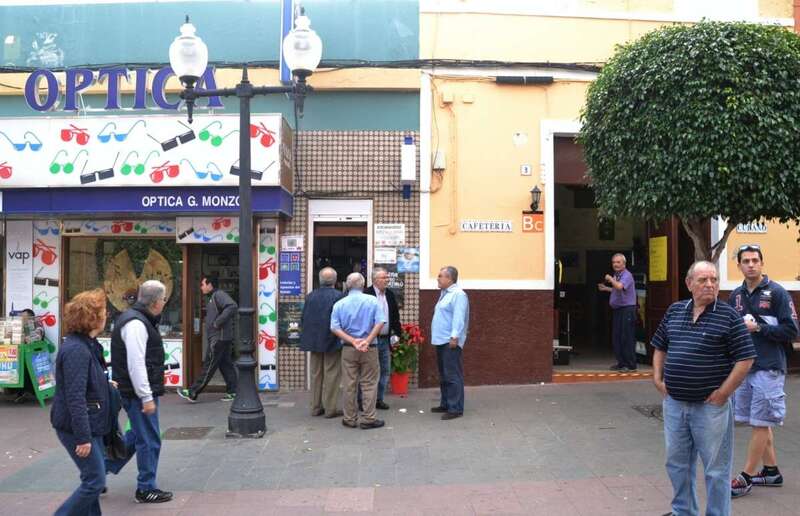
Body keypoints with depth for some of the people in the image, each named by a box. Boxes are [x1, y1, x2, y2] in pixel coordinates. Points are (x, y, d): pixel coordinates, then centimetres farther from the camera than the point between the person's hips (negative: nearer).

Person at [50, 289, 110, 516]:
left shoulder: (87, 344, 10)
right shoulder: (76, 350, -22)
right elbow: (75, 397, -25)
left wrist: (105, 384, 16)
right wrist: (83, 437, -25)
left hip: (90, 425, 10)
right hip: (77, 427, -10)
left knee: (93, 479, 15)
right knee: (95, 481, -6)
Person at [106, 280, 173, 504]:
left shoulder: (139, 319, 13)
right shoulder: (136, 324, -21)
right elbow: (136, 364, -25)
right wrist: (146, 397, -23)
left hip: (133, 391, 10)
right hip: (139, 393, -10)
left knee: (138, 434, 22)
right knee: (149, 441, 1)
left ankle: (102, 468, 30)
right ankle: (146, 489, 13)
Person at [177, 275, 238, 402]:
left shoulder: (219, 295, -13)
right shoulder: (214, 296, 19)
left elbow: (232, 306, -29)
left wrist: (218, 322, -24)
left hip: (218, 338, -10)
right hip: (219, 338, 10)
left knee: (208, 367, -4)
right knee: (226, 365, 9)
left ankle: (192, 393, 0)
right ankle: (232, 392, 11)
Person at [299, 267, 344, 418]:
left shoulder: (310, 296, 1)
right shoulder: (338, 296, -13)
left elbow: (303, 319, 5)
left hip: (314, 342, 5)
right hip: (332, 342, -5)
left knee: (316, 375, 14)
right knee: (331, 375, 3)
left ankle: (316, 408, 20)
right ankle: (330, 409, 6)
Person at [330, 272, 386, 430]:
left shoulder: (339, 304, 1)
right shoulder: (372, 301, -3)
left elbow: (335, 328, -7)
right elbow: (380, 323, -13)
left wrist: (353, 341, -11)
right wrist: (367, 341, -14)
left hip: (348, 349, 2)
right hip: (369, 349, -2)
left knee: (349, 385, 9)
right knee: (369, 384, 5)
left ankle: (350, 418, 15)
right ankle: (368, 419, 5)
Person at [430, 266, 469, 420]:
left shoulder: (458, 294, -14)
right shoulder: (445, 294, 18)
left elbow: (458, 318, -21)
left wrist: (455, 336, -26)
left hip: (450, 342, -10)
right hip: (441, 341, 11)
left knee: (452, 376, -8)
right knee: (443, 376, 16)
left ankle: (455, 408, -4)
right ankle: (445, 404, 25)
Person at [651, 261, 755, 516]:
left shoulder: (728, 315, -8)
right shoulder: (674, 311, 6)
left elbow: (745, 359, -10)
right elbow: (660, 347, 17)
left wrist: (723, 393, -12)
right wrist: (658, 378, 7)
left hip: (710, 406, -5)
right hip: (674, 403, 5)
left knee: (716, 468, 6)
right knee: (677, 463, 18)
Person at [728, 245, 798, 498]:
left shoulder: (776, 292, -7)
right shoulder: (736, 295, 10)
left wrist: (758, 327, -16)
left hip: (768, 368, -6)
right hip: (743, 366, 6)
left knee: (760, 423, -1)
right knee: (760, 422, 14)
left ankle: (746, 477, 5)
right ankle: (771, 471, 27)